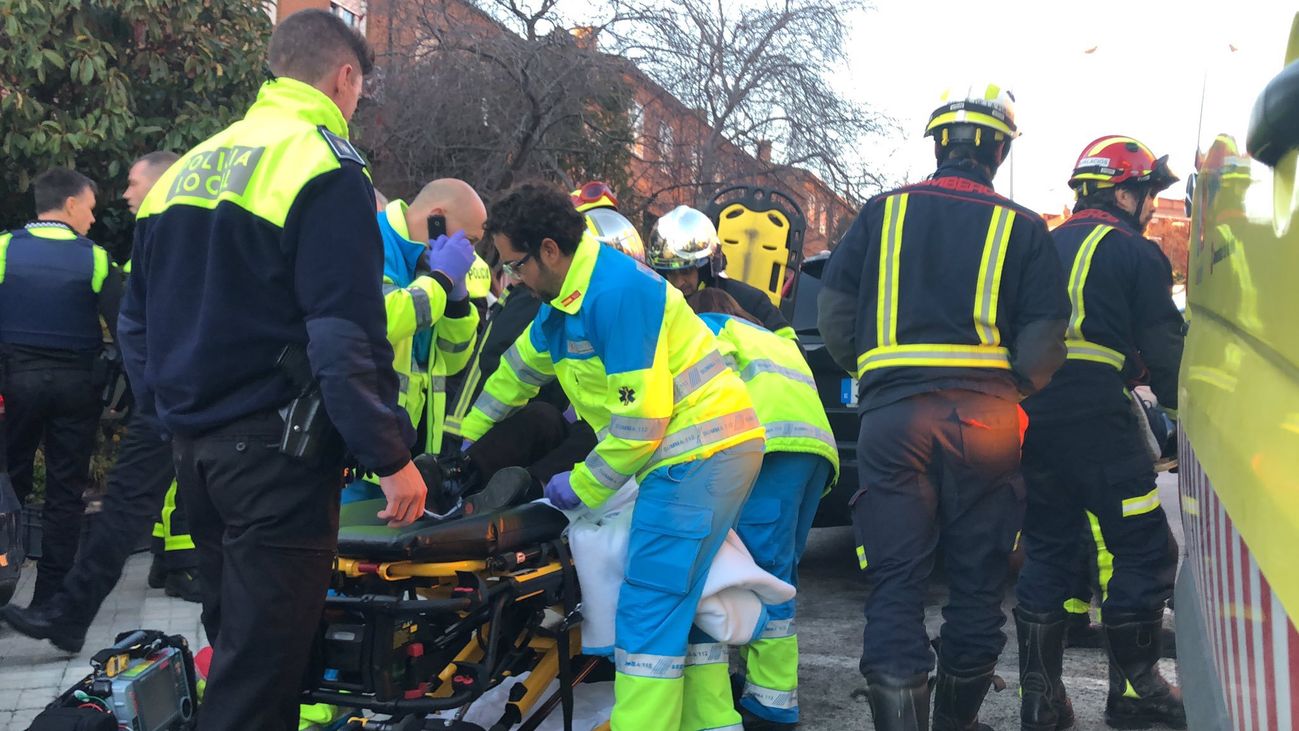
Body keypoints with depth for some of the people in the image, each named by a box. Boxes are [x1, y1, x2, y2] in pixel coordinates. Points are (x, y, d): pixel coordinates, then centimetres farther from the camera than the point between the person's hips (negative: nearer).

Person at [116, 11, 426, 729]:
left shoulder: (185, 170, 14)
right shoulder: (325, 165, -10)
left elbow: (137, 323, 19)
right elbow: (346, 335, -18)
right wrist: (392, 456, -13)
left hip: (194, 446, 8)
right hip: (278, 450, -8)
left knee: (235, 639, 20)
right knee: (261, 667, -3)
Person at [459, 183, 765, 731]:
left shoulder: (615, 291, -19)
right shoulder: (564, 302, 13)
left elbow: (641, 418, -21)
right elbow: (518, 369, 30)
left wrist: (583, 486, -9)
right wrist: (467, 434, 37)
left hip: (698, 456, -10)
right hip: (713, 455, 10)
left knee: (648, 612, -10)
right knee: (685, 603, 14)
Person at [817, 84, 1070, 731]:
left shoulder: (882, 213, 7)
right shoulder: (1024, 229, 5)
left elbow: (834, 313, 5)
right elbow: (1045, 339, -2)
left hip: (893, 413, 0)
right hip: (986, 419, 1)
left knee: (896, 580, 3)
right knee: (977, 579, 14)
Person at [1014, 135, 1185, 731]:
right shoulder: (1135, 253, -2)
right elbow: (1164, 350, -4)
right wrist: (1190, 408, 11)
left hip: (1033, 421, 7)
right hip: (1096, 421, -7)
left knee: (1046, 553, 13)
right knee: (1146, 552, 5)